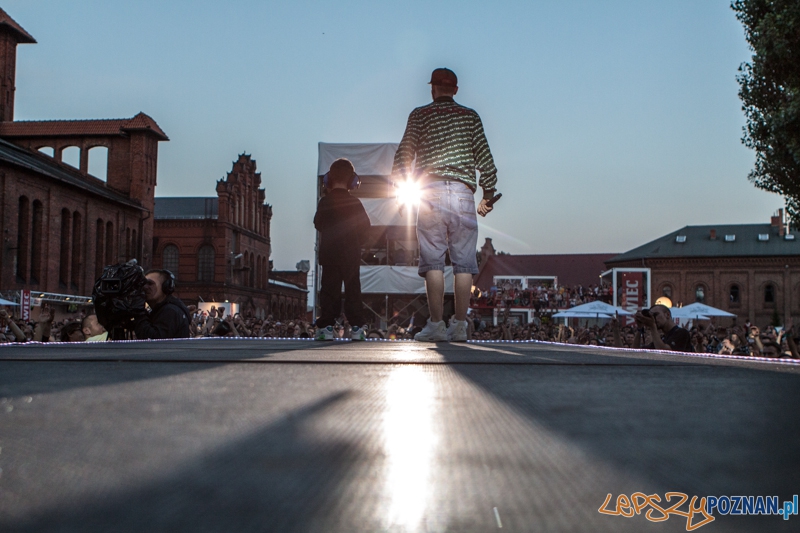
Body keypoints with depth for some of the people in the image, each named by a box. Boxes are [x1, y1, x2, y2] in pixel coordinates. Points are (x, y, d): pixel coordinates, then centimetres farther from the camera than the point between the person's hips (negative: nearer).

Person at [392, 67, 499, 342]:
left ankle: (436, 325, -6)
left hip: (431, 191, -2)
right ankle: (460, 326, 1)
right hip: (463, 192, 2)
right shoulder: (470, 116, 13)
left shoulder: (420, 115, 7)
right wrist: (488, 194, 15)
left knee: (433, 261, -2)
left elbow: (403, 155, 2)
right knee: (464, 262, 2)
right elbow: (485, 158, 9)